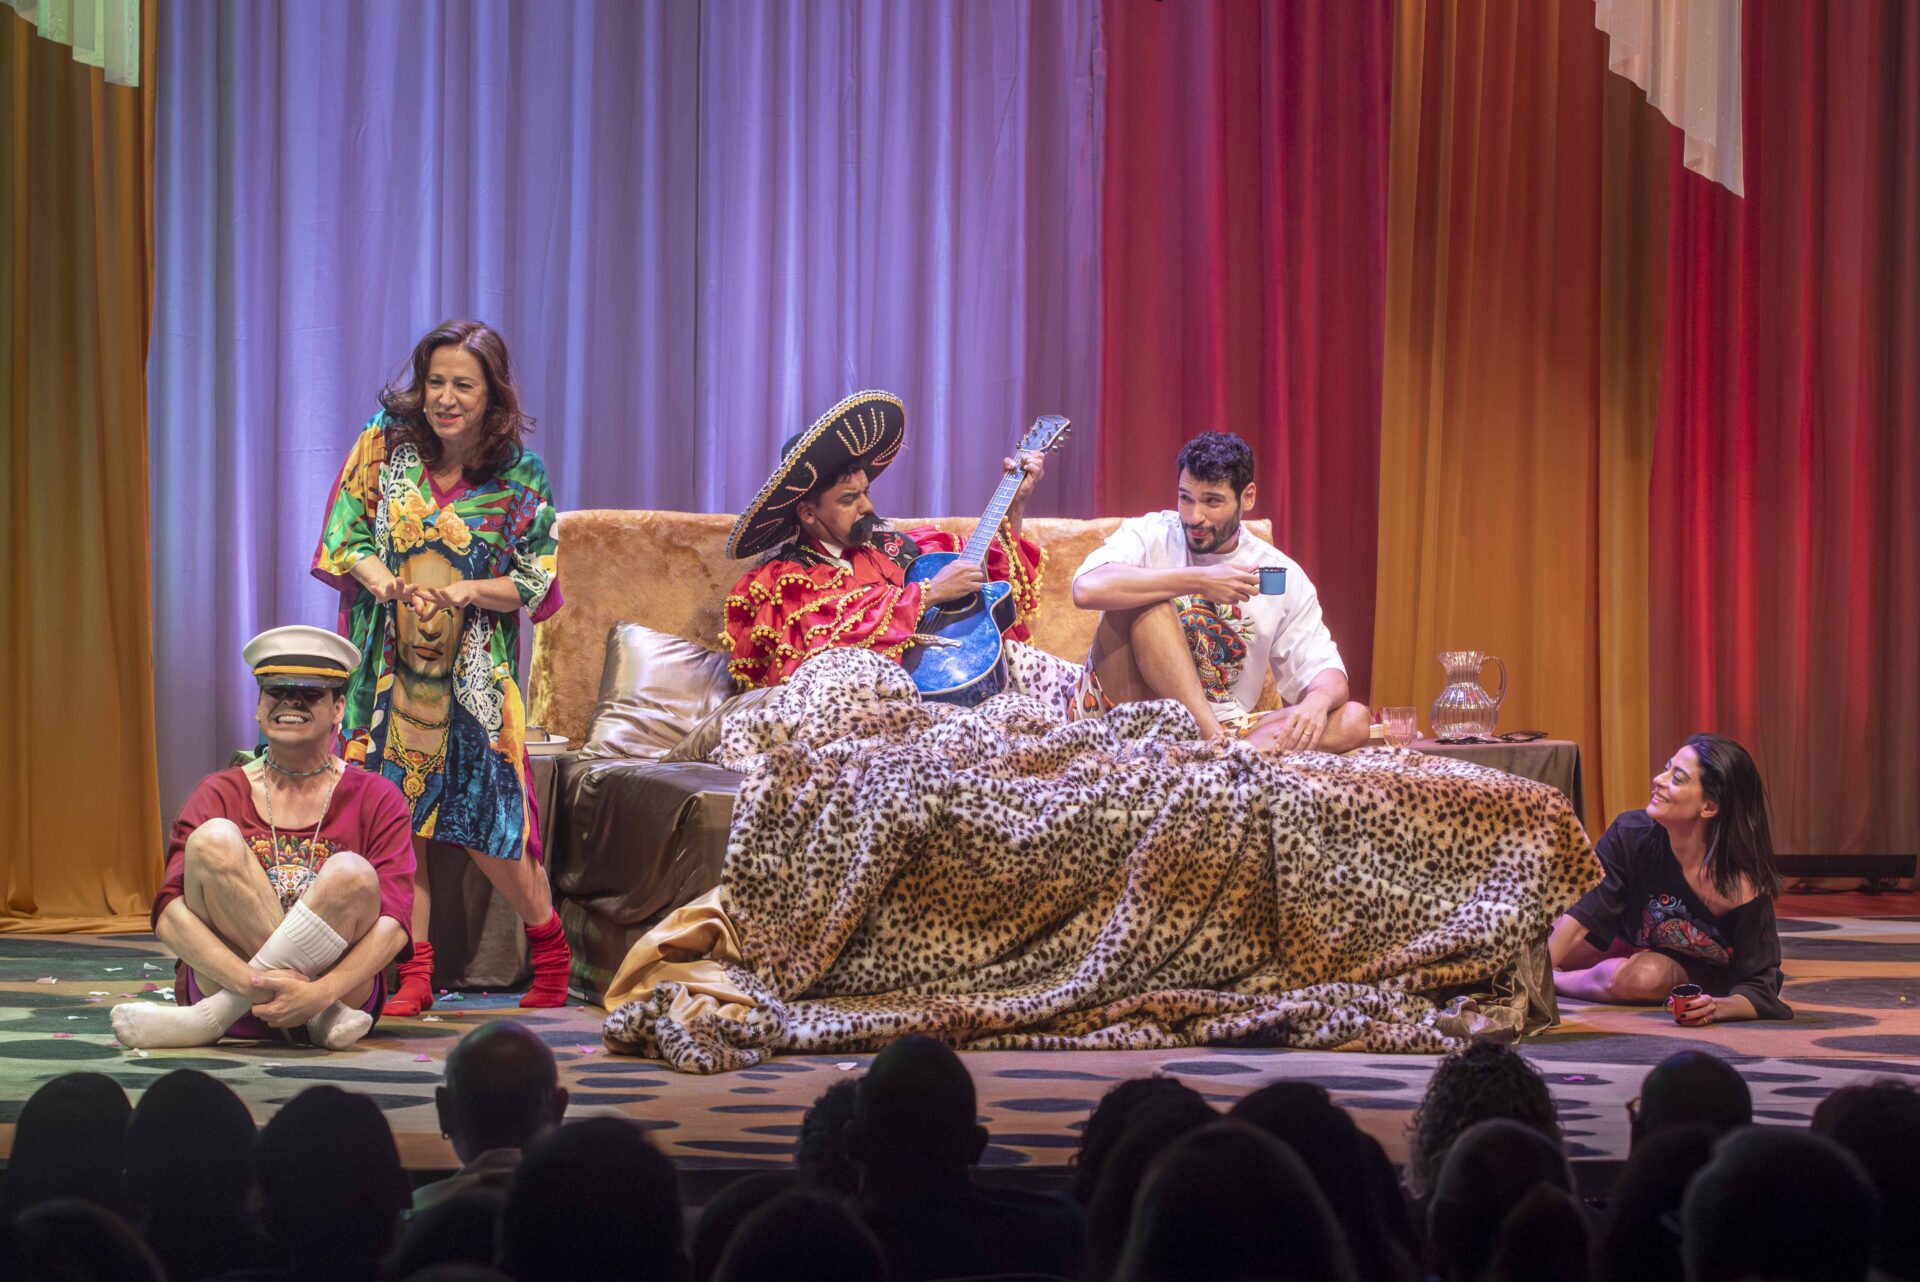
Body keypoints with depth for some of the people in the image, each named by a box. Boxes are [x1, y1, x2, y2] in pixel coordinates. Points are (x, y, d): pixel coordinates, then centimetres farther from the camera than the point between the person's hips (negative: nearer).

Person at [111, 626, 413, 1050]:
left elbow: (393, 924, -8)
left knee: (352, 874, -28)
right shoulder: (220, 795, 7)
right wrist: (251, 981, -26)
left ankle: (215, 1016, -24)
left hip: (341, 992, -1)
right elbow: (169, 913, -7)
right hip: (223, 979, 1)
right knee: (214, 839, -21)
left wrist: (319, 991, -27)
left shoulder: (375, 800, 6)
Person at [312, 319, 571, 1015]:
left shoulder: (519, 475, -4)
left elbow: (537, 579, -2)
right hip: (389, 662, 2)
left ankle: (549, 945, 17)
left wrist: (467, 592, -19)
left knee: (485, 813, -5)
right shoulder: (385, 443, 0)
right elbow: (345, 534, 0)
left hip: (472, 669, -2)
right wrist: (380, 579, -20)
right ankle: (416, 972, 4)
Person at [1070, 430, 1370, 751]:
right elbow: (1087, 589, -25)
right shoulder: (1150, 536, -4)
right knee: (1147, 601, -26)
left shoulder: (1283, 576, 5)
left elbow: (1324, 670, 2)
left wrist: (1317, 702, -24)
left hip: (1226, 726, 3)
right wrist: (1198, 581, -26)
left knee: (1354, 720, -16)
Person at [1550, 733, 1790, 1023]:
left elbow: (1760, 991, -29)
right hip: (1630, 945, 4)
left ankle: (1551, 981, -11)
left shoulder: (1743, 887, -34)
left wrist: (1715, 1008, -50)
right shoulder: (1631, 834, -26)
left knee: (1645, 975, -35)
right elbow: (1580, 916, -28)